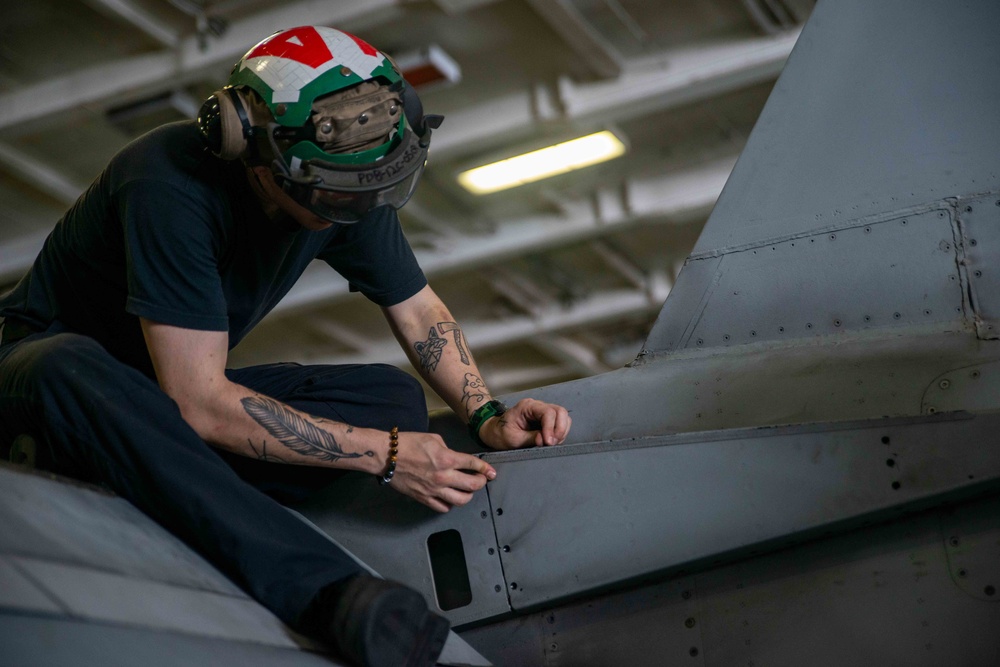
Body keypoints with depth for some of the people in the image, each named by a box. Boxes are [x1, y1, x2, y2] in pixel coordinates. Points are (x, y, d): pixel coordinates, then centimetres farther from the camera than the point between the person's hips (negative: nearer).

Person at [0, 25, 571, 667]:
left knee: (397, 397, -14)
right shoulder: (173, 188, -32)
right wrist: (384, 455, -34)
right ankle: (334, 591, -52)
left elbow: (418, 308, 4)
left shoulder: (347, 185, -12)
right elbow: (200, 406, -34)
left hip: (192, 384, 6)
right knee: (73, 374, -44)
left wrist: (486, 415, -13)